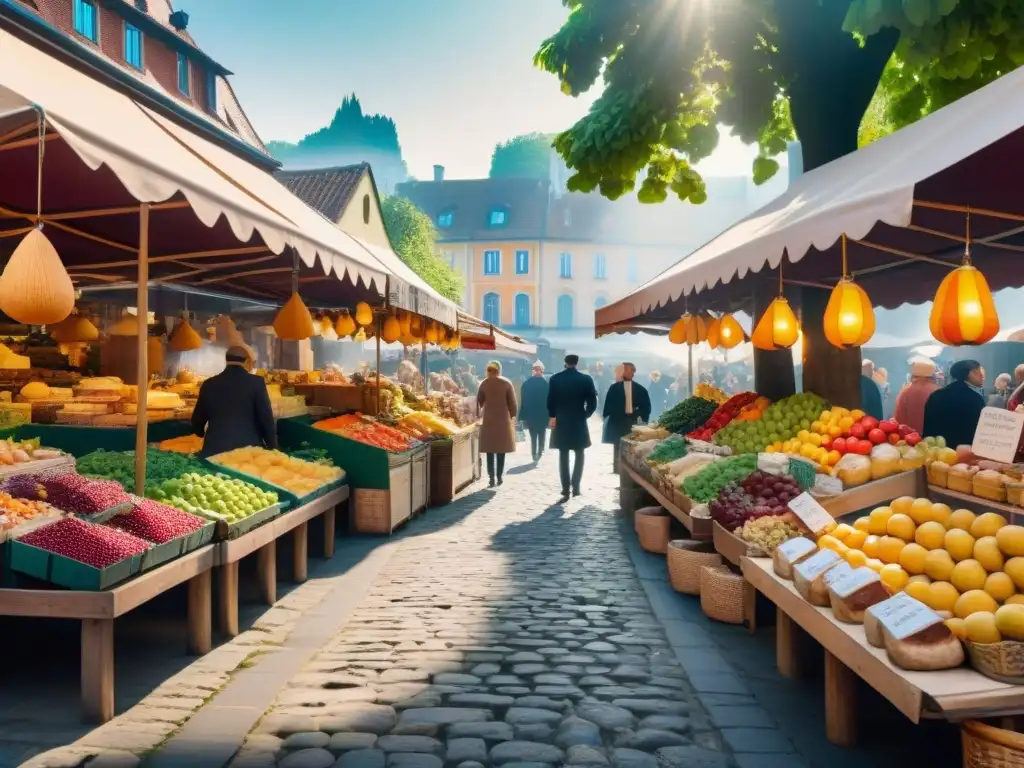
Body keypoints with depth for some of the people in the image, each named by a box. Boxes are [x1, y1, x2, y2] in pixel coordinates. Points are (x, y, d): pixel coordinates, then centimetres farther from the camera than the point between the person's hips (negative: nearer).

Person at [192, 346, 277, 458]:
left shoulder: (209, 384, 6)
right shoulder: (256, 382, -4)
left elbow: (197, 422, 15)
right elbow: (267, 420, -5)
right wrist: (273, 449, 7)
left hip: (215, 450, 3)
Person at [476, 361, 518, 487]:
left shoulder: (484, 383, 0)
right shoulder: (506, 383, -2)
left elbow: (479, 402, 4)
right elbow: (512, 402, -2)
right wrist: (512, 417, 8)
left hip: (488, 420, 0)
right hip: (503, 420, 0)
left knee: (490, 451, 3)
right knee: (501, 450, 9)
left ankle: (492, 479, -3)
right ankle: (499, 477, 9)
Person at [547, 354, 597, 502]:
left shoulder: (555, 379, -3)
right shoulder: (586, 379, -5)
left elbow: (550, 401, -2)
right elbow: (592, 403, -6)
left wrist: (552, 417, 14)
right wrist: (584, 415, 11)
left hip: (561, 422, 1)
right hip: (579, 422, -1)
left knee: (563, 456, 5)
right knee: (579, 455, 14)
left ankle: (566, 490, 2)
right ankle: (575, 486, 6)